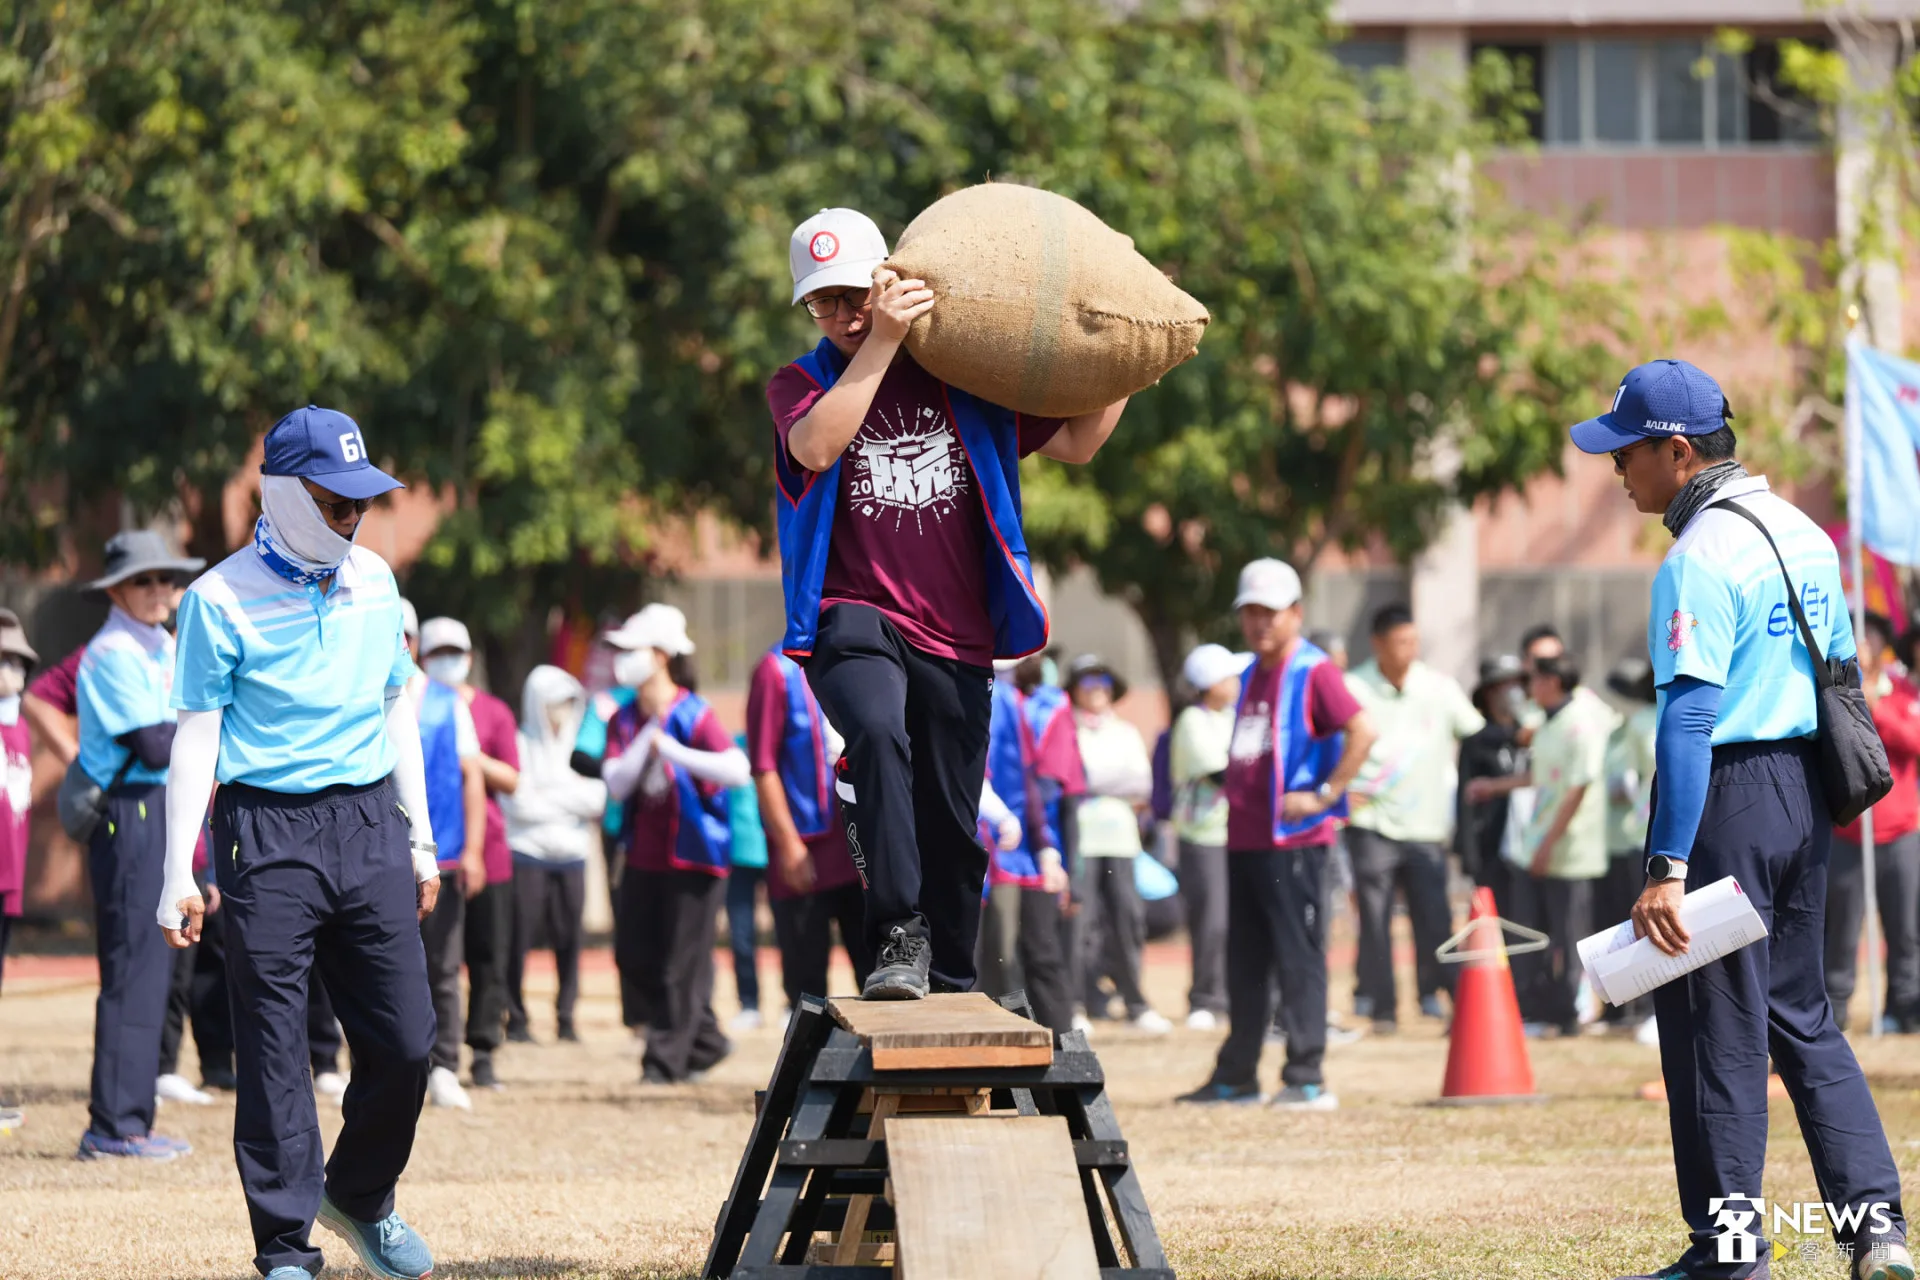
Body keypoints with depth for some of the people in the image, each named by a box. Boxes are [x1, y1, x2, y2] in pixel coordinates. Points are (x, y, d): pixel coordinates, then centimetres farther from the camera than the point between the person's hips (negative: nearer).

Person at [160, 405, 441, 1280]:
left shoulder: (373, 581, 11)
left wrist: (420, 840, 20)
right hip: (268, 835, -5)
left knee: (404, 1041, 1)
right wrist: (179, 873, -9)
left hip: (369, 824, 5)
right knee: (274, 1051, -4)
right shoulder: (221, 599, -5)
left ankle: (361, 1198, 25)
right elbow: (196, 733, -5)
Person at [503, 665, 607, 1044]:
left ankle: (566, 1019, 5)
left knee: (568, 940, -1)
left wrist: (548, 798, -7)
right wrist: (573, 801, 0)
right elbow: (517, 802, -7)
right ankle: (516, 1020, 0)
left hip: (571, 857, 3)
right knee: (521, 938, -6)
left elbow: (598, 797, 3)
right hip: (528, 858, -3)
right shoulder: (520, 746, 1)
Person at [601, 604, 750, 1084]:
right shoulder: (625, 721, 6)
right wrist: (648, 739, -16)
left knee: (682, 964, -5)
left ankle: (667, 1061, 4)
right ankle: (705, 1041, 23)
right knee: (637, 958, 9)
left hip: (693, 857, -7)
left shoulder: (694, 715, -13)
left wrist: (673, 751, -27)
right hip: (644, 855, 7)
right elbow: (616, 784, -6)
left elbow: (739, 770, -26)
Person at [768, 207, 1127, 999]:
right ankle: (899, 936, -34)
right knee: (878, 730, -34)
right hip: (853, 620, -3)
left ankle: (952, 986, 22)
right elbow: (815, 445, -18)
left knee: (951, 829, 7)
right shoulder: (801, 385, 6)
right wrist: (883, 341, -21)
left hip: (955, 636, 3)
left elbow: (1076, 442, 15)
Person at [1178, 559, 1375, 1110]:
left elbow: (1363, 732, -19)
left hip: (1294, 840, -9)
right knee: (1244, 962, 13)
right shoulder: (1251, 677, 17)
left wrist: (1326, 795, -18)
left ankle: (1307, 1079, -8)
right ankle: (1236, 1077, 20)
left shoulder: (1313, 672, -8)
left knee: (1299, 956, -8)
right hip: (1244, 838, 9)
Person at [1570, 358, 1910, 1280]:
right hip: (1805, 796, 9)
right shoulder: (1803, 533, 11)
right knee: (1802, 1017, 16)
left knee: (1716, 1030, 0)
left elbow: (1690, 721, -23)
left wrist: (1666, 868, -26)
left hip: (1728, 793, -9)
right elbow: (1841, 673, 17)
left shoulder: (1699, 561, -17)